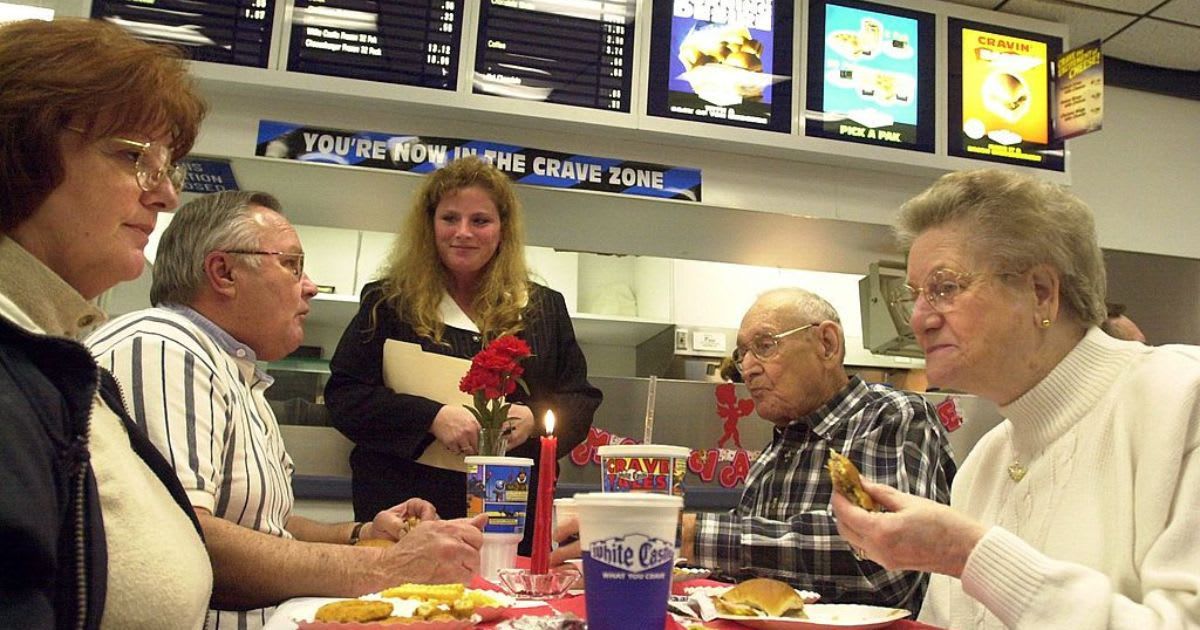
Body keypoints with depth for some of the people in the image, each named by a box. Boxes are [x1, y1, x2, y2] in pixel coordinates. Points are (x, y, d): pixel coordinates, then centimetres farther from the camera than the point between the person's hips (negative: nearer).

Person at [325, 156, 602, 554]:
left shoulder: (545, 309, 9)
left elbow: (581, 401, 9)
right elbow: (344, 395, -3)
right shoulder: (389, 304, 4)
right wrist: (432, 417, -17)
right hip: (405, 511, -1)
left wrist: (534, 418, -14)